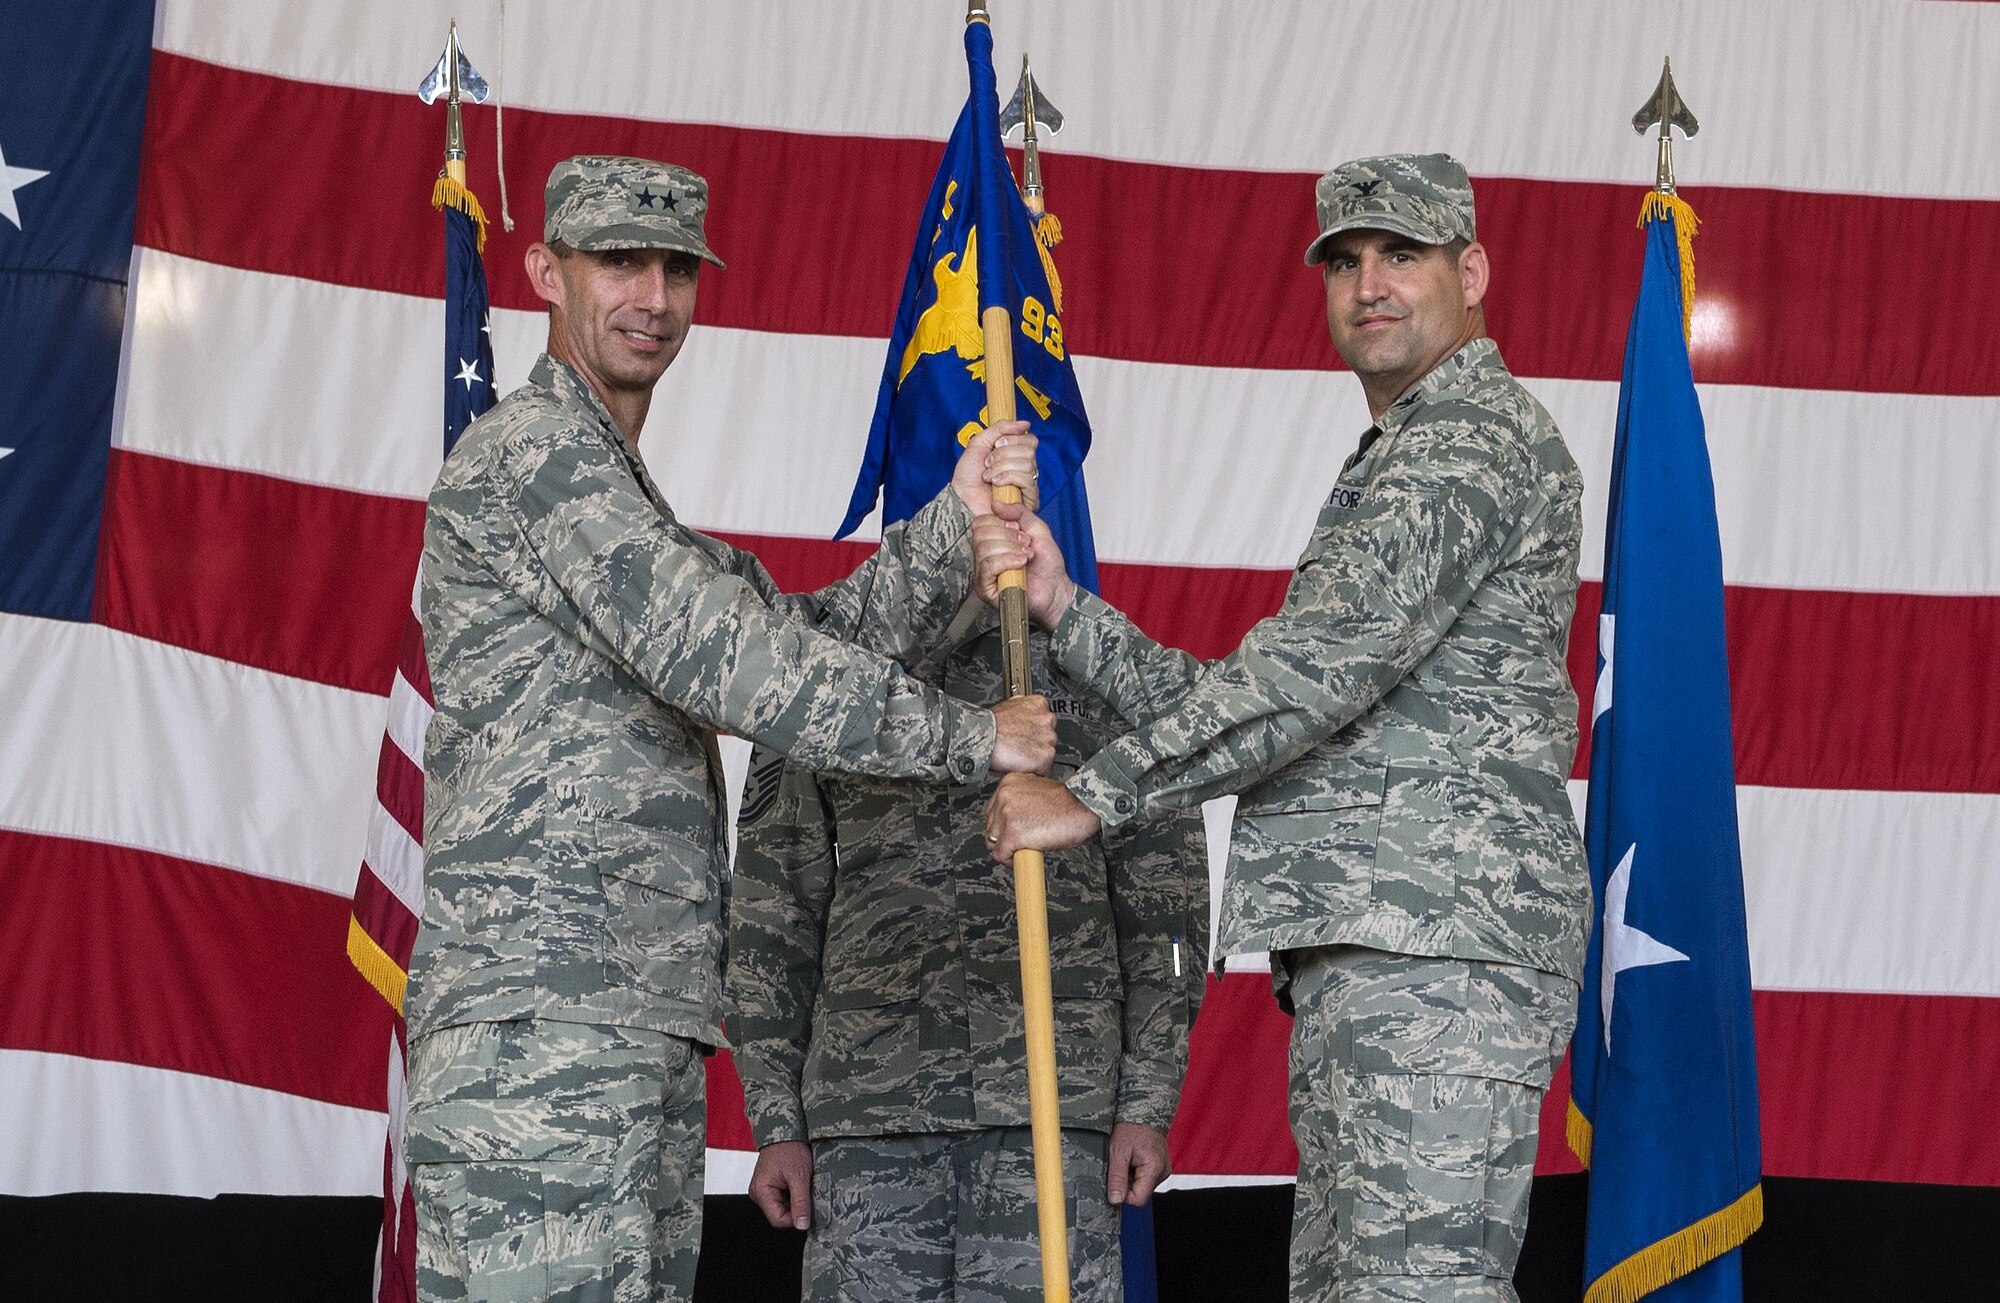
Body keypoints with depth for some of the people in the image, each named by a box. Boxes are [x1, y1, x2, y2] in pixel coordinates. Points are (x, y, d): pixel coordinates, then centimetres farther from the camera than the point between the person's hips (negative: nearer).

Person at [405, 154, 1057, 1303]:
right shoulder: (539, 449, -4)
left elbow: (817, 643, 17)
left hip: (642, 1032, 10)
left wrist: (955, 521, 1)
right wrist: (968, 737, -7)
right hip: (537, 1012, -10)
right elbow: (713, 657, -13)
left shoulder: (640, 514, 28)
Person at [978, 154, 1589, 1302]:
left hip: (1440, 937, -10)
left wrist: (1096, 794, -17)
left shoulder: (1479, 436, -4)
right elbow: (1246, 710, 21)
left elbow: (1323, 660, -18)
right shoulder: (1389, 471, 29)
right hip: (1358, 951, 11)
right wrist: (1065, 608, 9)